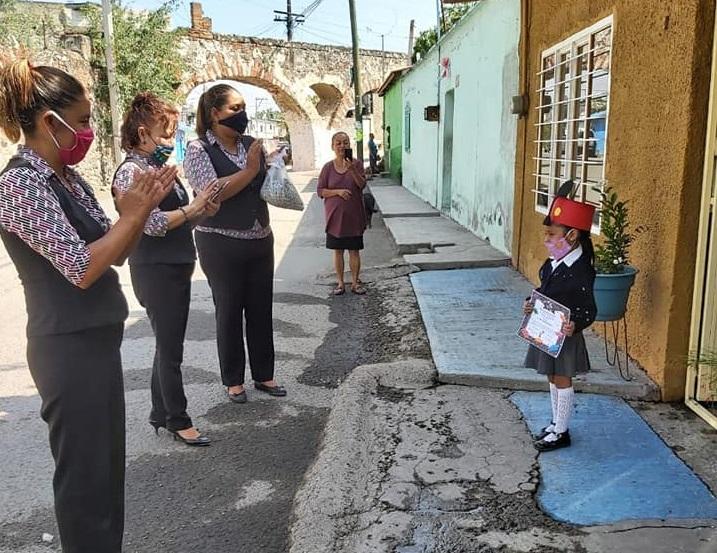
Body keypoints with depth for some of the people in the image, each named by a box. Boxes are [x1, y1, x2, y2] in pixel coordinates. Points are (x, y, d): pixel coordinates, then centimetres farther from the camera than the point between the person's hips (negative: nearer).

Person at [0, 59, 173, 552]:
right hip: (68, 349, -9)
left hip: (97, 341, 9)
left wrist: (143, 206, -3)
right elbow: (81, 267, -23)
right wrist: (133, 214, -15)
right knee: (85, 474, 6)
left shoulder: (68, 178, 9)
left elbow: (114, 254, 10)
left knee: (108, 465, 21)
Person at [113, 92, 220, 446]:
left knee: (168, 344, 16)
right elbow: (153, 223, -23)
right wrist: (193, 207, -18)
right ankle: (178, 421, 15)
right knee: (169, 348, 1)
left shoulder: (159, 168, 13)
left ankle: (160, 413, 29)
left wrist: (202, 211, 0)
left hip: (177, 268, 9)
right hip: (155, 271, -9)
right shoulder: (131, 172, -13)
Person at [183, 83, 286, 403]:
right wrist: (249, 170, -16)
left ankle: (263, 375, 26)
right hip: (222, 244, -5)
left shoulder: (251, 145, 8)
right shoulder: (199, 149, -8)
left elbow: (267, 186, 20)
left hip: (260, 240, 5)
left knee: (261, 310, 11)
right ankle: (233, 380, 23)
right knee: (229, 312, 7)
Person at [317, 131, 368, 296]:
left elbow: (362, 184, -12)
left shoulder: (356, 164, -2)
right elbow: (320, 191, -2)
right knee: (338, 251, 8)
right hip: (335, 216, 1)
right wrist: (338, 191, -16)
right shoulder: (328, 167, -1)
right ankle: (340, 283, 19)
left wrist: (352, 169, -26)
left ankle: (355, 282, 18)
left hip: (354, 216, 0)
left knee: (354, 250, 6)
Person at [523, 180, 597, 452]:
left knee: (562, 381, 6)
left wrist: (575, 325, -39)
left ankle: (561, 432, 21)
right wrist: (531, 303, -2)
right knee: (553, 379, 20)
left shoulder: (580, 272, -23)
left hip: (564, 336, -8)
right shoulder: (553, 263, 3)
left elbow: (589, 310, -21)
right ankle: (556, 423, 36)